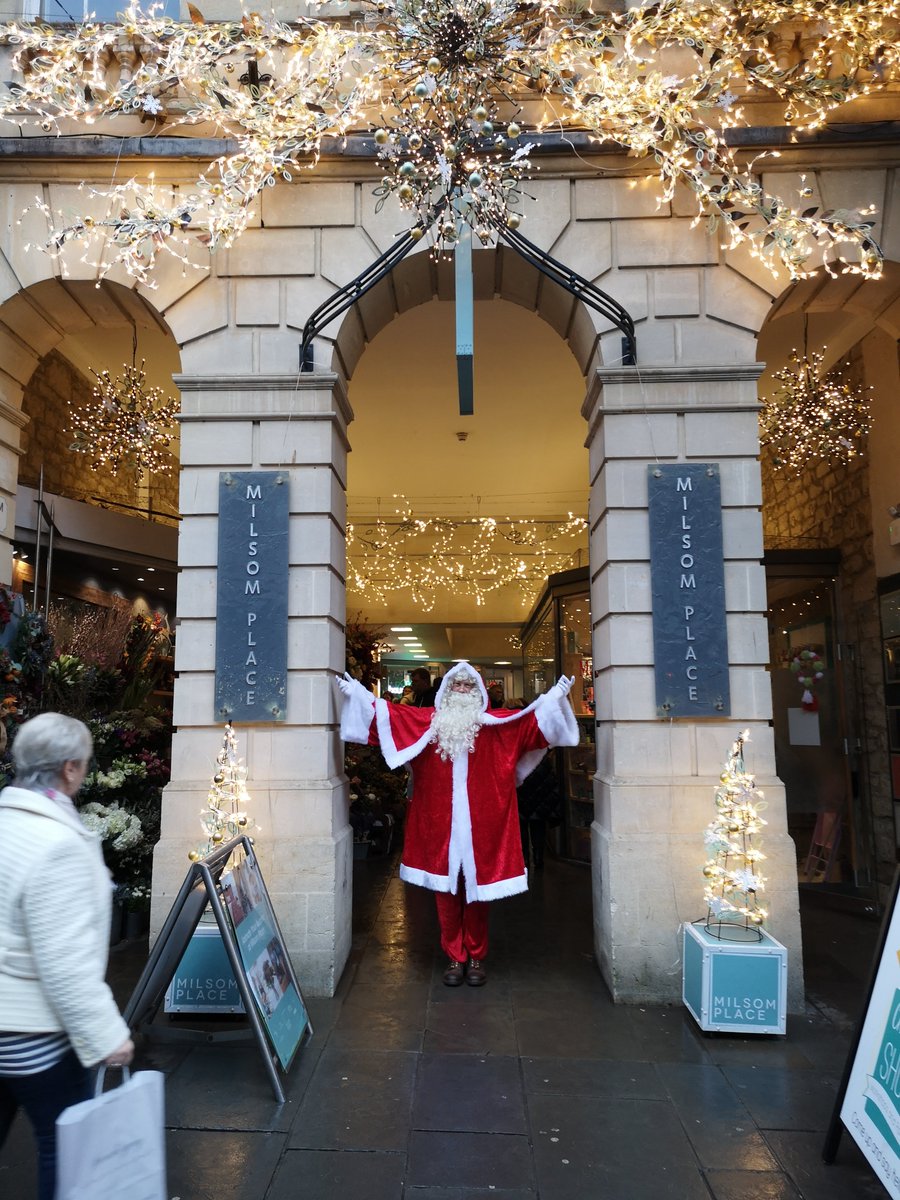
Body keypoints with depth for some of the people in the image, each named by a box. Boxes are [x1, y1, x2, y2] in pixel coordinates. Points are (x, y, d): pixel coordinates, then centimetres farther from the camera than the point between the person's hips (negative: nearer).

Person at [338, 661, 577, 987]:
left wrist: (556, 696, -15)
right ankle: (454, 958, 21)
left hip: (479, 823, -1)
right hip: (440, 824, 1)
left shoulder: (495, 725, 2)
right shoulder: (428, 722, 4)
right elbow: (386, 712, 4)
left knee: (477, 889, 7)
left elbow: (534, 718, -6)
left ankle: (476, 958, 23)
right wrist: (355, 692, 0)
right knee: (446, 893, 7)